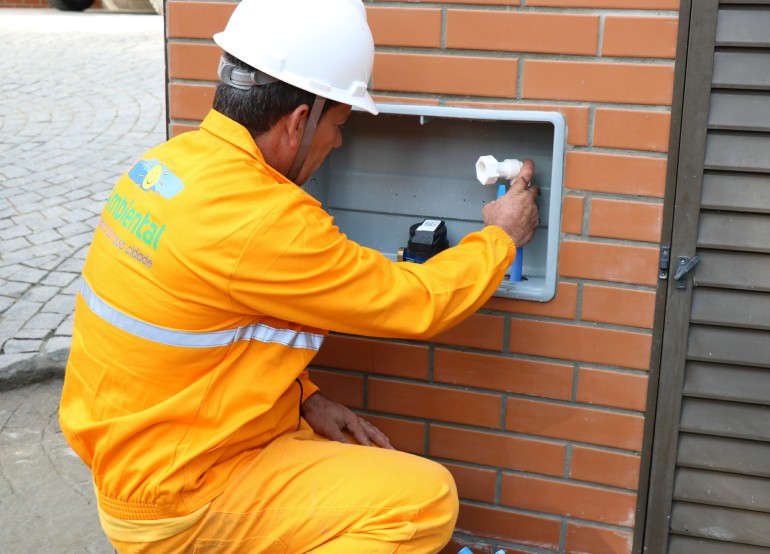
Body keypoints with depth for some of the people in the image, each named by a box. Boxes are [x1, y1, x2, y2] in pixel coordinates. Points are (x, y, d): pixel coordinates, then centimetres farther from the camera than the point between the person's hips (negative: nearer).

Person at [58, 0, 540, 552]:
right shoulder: (259, 219, -28)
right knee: (427, 499, -11)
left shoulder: (171, 158, -1)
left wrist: (303, 396, 2)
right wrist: (502, 236, 0)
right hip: (176, 508, -9)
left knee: (378, 463, 16)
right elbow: (414, 304, -17)